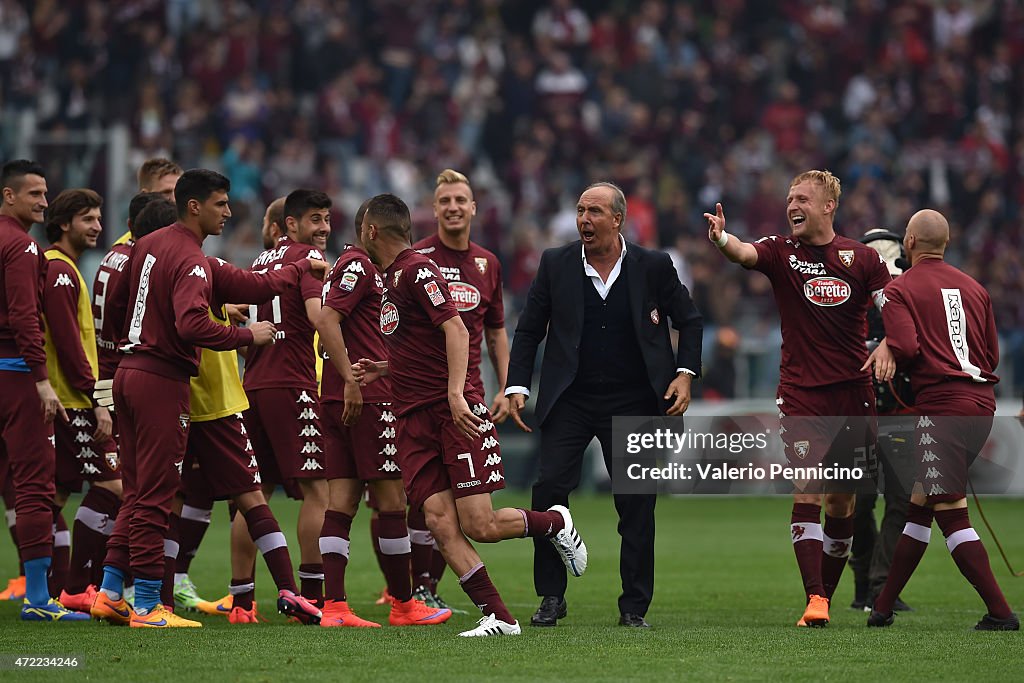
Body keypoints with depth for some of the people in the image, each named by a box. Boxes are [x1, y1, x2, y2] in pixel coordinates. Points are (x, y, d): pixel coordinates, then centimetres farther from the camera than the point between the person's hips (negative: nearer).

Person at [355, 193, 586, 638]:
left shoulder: (416, 270, -8)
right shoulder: (391, 278, 20)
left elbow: (455, 329, -19)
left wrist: (455, 393, -28)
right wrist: (383, 369, 31)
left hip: (455, 412, -8)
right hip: (413, 418, 8)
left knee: (480, 526, -10)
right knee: (440, 524, -9)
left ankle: (555, 523, 18)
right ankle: (498, 618, -9)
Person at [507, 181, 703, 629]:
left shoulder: (653, 267, -1)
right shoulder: (556, 264, 1)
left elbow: (689, 322, 9)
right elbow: (529, 329, 7)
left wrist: (685, 373, -5)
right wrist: (517, 386, -1)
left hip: (633, 403, 0)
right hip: (569, 401, 1)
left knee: (637, 502, 1)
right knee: (549, 488, -11)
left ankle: (634, 607, 11)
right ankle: (551, 597, 1)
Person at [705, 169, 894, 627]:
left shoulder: (862, 258, 6)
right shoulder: (781, 252, 2)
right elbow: (744, 253, -19)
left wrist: (887, 347, -16)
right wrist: (722, 238, -42)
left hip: (853, 391, 2)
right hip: (800, 393, -2)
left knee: (842, 500, 7)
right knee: (807, 490, -13)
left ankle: (827, 594, 21)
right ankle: (814, 599, -17)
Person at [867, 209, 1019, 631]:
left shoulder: (899, 290, -2)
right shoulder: (974, 288, 16)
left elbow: (905, 348, -15)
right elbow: (992, 355, 15)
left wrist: (884, 351, 6)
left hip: (942, 405, -7)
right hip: (983, 402, 7)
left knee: (951, 515, -7)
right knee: (920, 502, 16)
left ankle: (1000, 613, -16)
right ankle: (882, 608, 22)